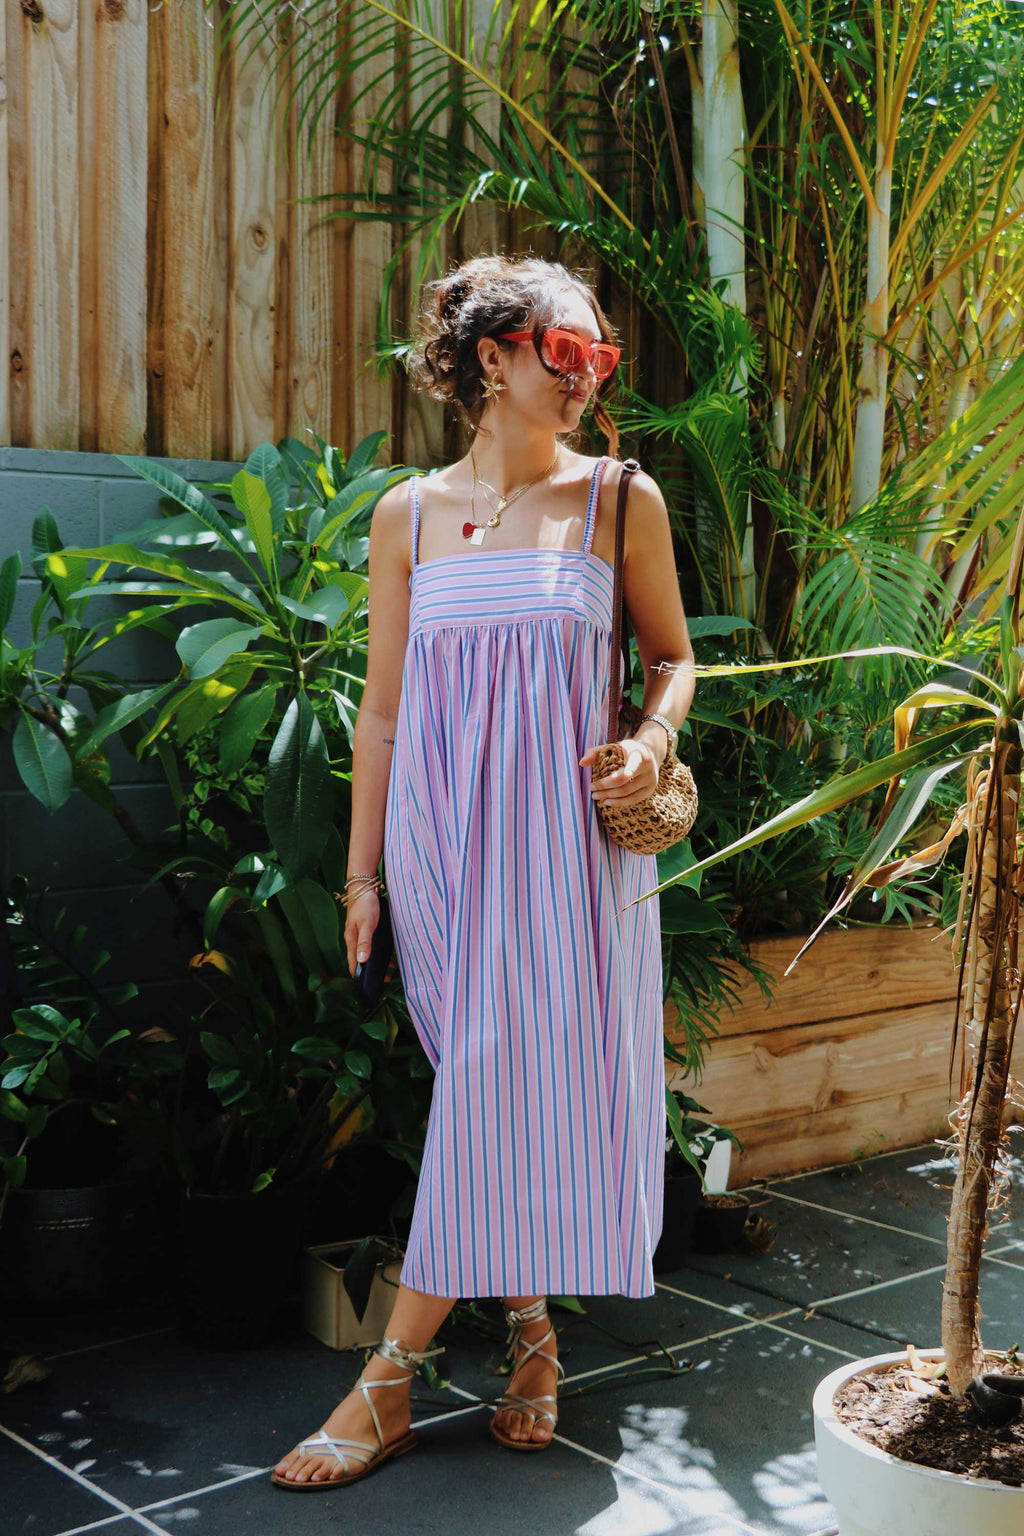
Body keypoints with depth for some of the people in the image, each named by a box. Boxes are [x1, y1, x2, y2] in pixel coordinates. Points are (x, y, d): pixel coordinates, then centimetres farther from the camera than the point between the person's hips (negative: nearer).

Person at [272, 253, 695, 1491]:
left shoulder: (619, 499, 3)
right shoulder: (409, 517, 6)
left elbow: (672, 656, 12)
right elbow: (382, 706, 8)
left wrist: (651, 742, -9)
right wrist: (362, 872, 6)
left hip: (564, 835, -1)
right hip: (441, 833, 2)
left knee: (508, 1090, -7)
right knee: (495, 1096, 3)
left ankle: (388, 1383, 2)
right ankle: (530, 1333, 21)